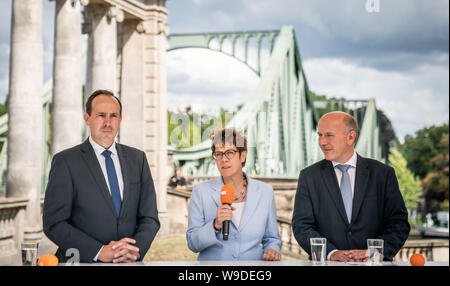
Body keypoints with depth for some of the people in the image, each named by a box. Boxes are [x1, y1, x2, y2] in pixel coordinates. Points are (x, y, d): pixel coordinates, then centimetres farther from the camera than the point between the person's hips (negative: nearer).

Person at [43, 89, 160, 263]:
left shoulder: (137, 159, 12)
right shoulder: (65, 162, 0)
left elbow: (150, 218, 12)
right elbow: (54, 224, -5)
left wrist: (135, 249, -6)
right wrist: (100, 251, -13)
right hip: (82, 262, -3)